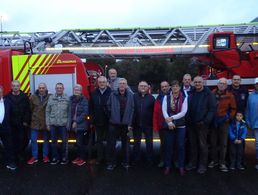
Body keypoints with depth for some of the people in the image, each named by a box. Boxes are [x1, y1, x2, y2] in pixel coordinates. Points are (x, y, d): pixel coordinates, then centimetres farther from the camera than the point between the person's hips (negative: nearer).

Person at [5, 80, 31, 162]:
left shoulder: (24, 97, -1)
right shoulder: (7, 97, 1)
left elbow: (28, 110, -3)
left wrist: (26, 121, -8)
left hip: (23, 123, 0)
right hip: (12, 123, 0)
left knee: (24, 139, 3)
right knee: (14, 140, 6)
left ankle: (20, 153, 23)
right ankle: (15, 155, 20)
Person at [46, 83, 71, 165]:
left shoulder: (67, 98, 0)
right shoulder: (51, 98, 4)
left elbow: (69, 112, 0)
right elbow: (47, 111, 5)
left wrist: (68, 124, -5)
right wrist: (48, 123, 1)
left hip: (63, 124, -1)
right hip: (53, 124, 2)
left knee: (64, 141, 6)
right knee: (53, 141, 9)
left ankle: (64, 157, 20)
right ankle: (55, 157, 23)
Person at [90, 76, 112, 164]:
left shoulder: (111, 92, -8)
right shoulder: (94, 94, 4)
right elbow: (91, 108, 5)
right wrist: (92, 119, 1)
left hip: (108, 121, -3)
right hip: (98, 122, 3)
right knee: (99, 140, 12)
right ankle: (100, 158, 22)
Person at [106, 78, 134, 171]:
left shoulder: (130, 95, -1)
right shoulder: (113, 95, 0)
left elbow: (132, 110, -3)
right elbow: (109, 107, 6)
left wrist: (130, 123, -7)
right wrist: (112, 115, -2)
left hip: (126, 124, 0)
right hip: (114, 123, 0)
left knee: (125, 144, 12)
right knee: (111, 144, 3)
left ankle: (125, 162, 26)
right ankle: (111, 163, 15)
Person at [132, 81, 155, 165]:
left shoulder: (151, 98, -1)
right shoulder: (134, 97, -1)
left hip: (148, 124, 0)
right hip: (136, 124, 1)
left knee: (149, 142, 9)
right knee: (136, 142, 13)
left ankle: (149, 160, 23)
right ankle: (136, 159, 27)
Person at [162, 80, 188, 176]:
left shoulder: (184, 98, 1)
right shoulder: (166, 97, 4)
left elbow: (183, 112, -8)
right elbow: (164, 110, -5)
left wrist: (172, 118, -14)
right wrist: (169, 121, -16)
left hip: (180, 125, 0)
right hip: (169, 125, 1)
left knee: (180, 146, 4)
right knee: (168, 146, 5)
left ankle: (181, 166, 16)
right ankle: (167, 166, 16)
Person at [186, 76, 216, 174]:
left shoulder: (208, 94, -5)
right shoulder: (191, 94, 10)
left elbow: (212, 108, -9)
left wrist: (206, 121, -15)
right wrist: (188, 119, 2)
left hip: (202, 124, -5)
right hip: (191, 124, 5)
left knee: (203, 145, 3)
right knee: (192, 144, 12)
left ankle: (203, 165, 15)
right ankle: (192, 163, 25)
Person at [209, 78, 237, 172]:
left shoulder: (230, 96, -3)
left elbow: (233, 108, 6)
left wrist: (230, 117, -4)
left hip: (223, 121, -1)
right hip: (213, 121, 2)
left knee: (223, 143, 3)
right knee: (213, 142, 11)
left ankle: (222, 163, 12)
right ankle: (214, 160, 25)